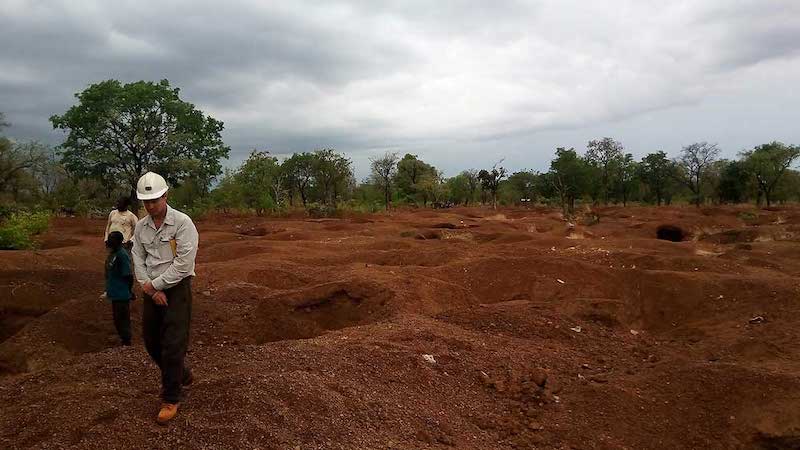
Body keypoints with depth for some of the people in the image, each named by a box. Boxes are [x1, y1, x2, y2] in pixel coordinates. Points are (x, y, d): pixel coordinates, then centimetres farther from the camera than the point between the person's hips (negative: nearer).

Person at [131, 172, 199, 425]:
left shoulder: (182, 223, -14)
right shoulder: (140, 227, 6)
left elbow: (183, 263, -18)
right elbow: (138, 261, 5)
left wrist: (155, 284, -13)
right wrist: (152, 290, -8)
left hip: (177, 289, -6)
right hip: (152, 290, 6)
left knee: (172, 345, -5)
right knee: (152, 342, 14)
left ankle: (171, 399, 11)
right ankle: (182, 375, 37)